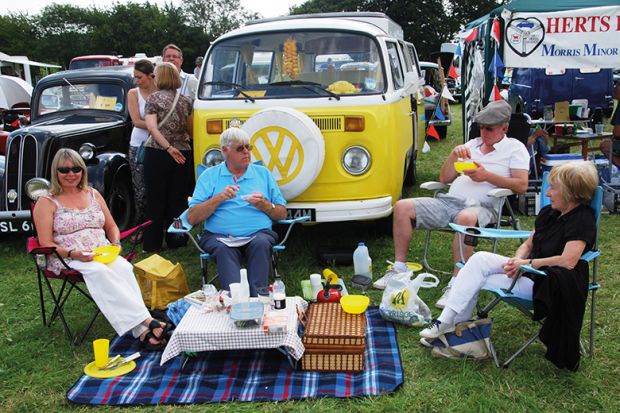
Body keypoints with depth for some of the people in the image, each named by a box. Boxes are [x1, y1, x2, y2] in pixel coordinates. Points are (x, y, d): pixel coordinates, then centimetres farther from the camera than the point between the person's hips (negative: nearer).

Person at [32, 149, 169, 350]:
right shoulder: (46, 203, 4)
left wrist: (115, 243, -1)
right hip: (67, 259, -3)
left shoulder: (93, 194, 17)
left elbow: (111, 227, 21)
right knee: (99, 272, -37)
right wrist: (73, 254, -21)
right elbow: (46, 244, -3)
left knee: (124, 268, -32)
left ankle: (142, 331, -43)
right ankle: (147, 322, -41)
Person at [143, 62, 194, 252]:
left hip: (157, 153, -3)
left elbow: (152, 127, -15)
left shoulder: (154, 98, -3)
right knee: (178, 199, 10)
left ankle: (153, 242, 9)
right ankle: (176, 240, 16)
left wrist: (168, 147, -18)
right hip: (182, 154, 3)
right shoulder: (185, 100, 8)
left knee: (155, 200, 4)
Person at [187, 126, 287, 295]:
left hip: (258, 233, 1)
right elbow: (192, 218, 5)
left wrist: (265, 205, -4)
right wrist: (219, 198, -7)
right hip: (219, 236, -1)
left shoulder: (263, 173, 19)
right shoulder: (209, 176, 15)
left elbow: (282, 214, 16)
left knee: (261, 243, -33)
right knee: (223, 248, -34)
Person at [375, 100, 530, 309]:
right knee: (402, 207, -12)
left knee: (466, 218, -43)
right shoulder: (472, 145, 26)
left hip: (481, 206, -6)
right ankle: (399, 268, -6)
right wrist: (453, 155, 3)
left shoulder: (515, 148, 11)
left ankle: (456, 284, -36)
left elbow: (522, 185, -3)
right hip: (449, 200, 6)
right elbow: (444, 179, 21)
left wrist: (487, 176, -10)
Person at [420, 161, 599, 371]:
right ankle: (447, 321, -15)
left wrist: (527, 263, -20)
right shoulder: (548, 213, 9)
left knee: (475, 281, -16)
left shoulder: (583, 220, -15)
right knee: (480, 258, -17)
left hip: (545, 283, -7)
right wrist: (517, 261, -9)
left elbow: (568, 261, -27)